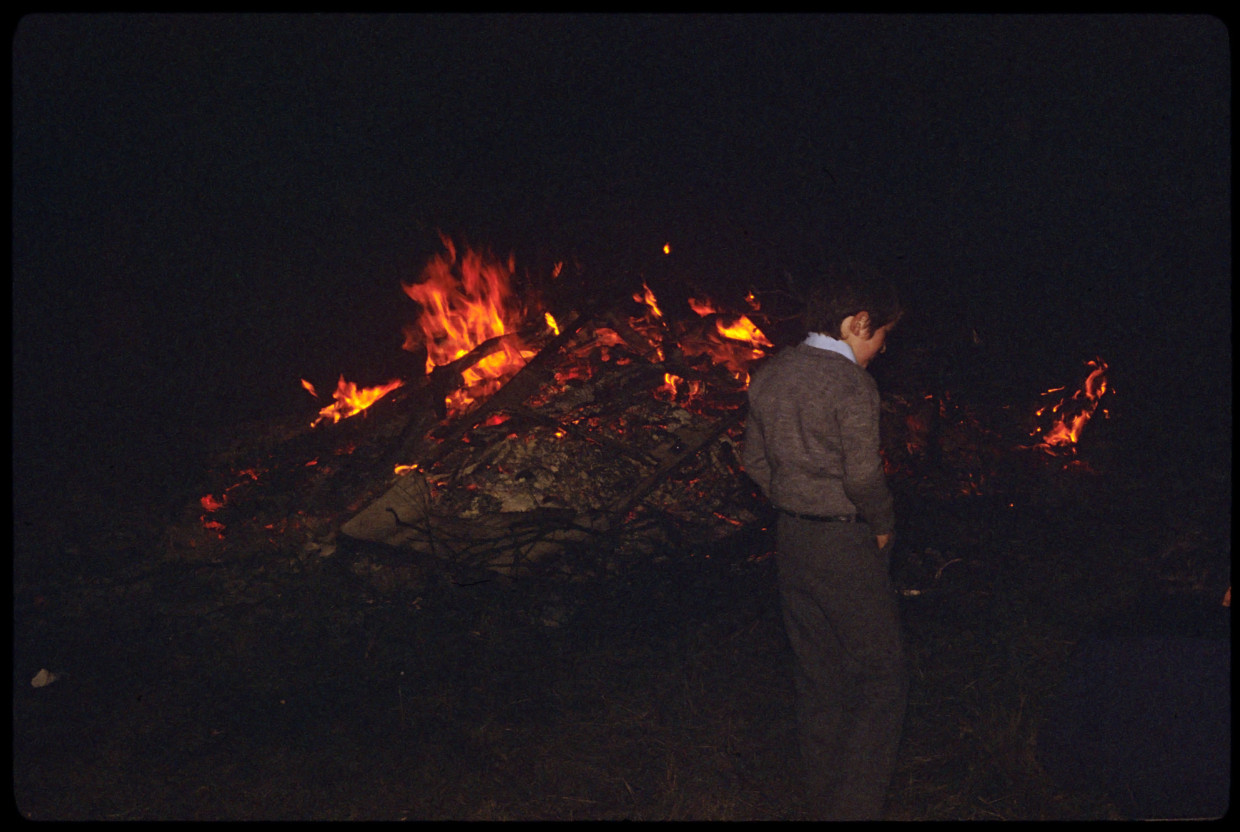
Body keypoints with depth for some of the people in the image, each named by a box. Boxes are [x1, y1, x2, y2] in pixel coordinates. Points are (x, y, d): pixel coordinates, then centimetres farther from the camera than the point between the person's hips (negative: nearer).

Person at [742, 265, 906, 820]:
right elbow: (863, 476, -20)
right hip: (846, 545, -8)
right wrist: (883, 525, -4)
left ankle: (823, 802, 28)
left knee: (817, 678, 17)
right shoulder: (851, 385, -18)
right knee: (880, 677, 5)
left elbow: (755, 460, 10)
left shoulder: (770, 374, 5)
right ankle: (855, 808, 5)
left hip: (791, 539, 8)